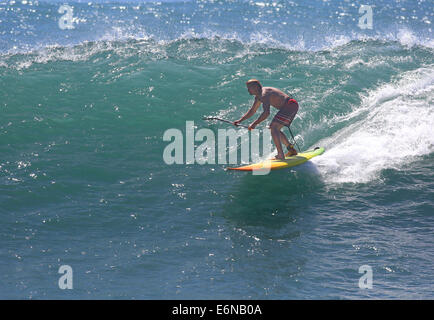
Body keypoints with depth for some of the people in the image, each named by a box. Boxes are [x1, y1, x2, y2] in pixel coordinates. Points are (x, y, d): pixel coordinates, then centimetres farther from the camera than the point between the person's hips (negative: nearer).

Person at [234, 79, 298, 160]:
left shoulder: (264, 94, -19)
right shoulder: (258, 96, 14)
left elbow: (266, 113, -29)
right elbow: (252, 111, 25)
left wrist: (254, 124, -28)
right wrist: (240, 120, 17)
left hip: (290, 105, -11)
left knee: (274, 128, -19)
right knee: (275, 129, 19)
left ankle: (280, 155, -24)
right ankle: (291, 150, 25)